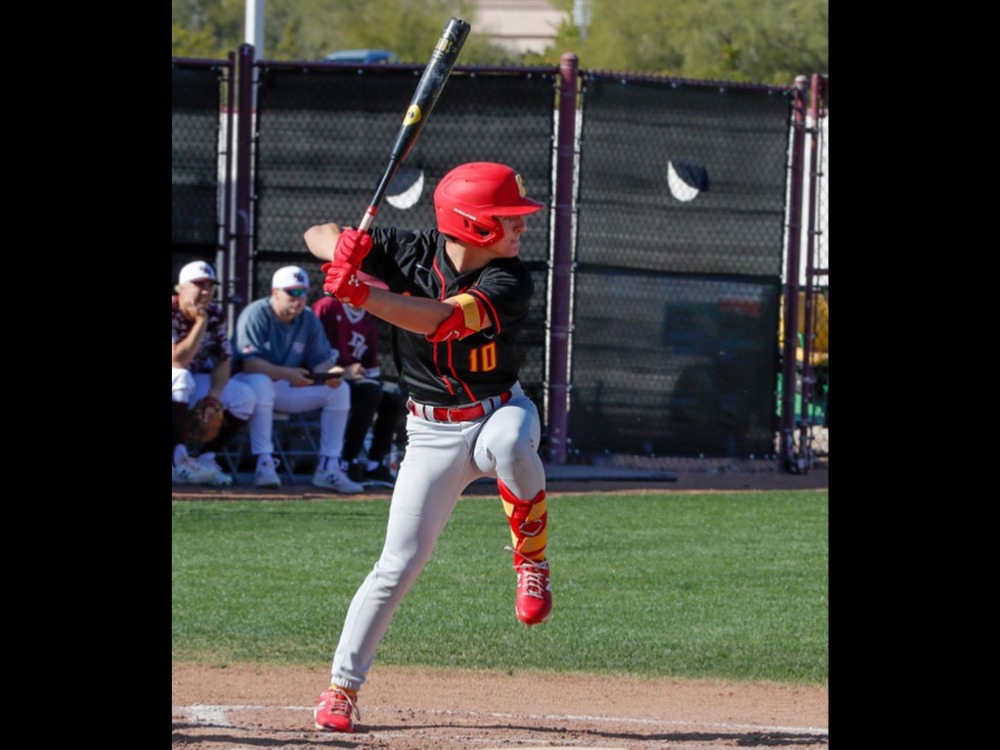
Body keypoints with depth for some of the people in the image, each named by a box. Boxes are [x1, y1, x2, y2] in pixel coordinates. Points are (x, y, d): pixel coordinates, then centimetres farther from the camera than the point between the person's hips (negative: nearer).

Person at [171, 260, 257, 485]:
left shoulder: (214, 314, -2)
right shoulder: (173, 313, -22)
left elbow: (223, 360, -1)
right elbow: (178, 361, -32)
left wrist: (214, 395, -18)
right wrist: (201, 321, -30)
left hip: (197, 381, 6)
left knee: (245, 397, -11)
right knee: (180, 378, -39)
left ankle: (206, 458, -6)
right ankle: (179, 460, -41)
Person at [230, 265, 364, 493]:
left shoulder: (309, 319, 3)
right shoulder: (256, 314, -16)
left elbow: (321, 360, 1)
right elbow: (248, 362, -26)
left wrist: (330, 372, -25)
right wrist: (287, 374, -37)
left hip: (288, 388, 6)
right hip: (248, 384, -6)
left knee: (340, 390, -9)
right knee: (261, 383, -41)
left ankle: (328, 468, -12)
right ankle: (264, 464, -38)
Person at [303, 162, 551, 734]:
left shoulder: (510, 282, -19)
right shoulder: (411, 253, -10)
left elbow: (442, 321, -35)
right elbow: (317, 235, -6)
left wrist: (360, 294, -43)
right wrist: (342, 247, -31)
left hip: (500, 413, -1)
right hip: (434, 433, 1)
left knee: (510, 443, -40)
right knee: (400, 564, -3)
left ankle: (531, 556, -15)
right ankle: (343, 686, 11)